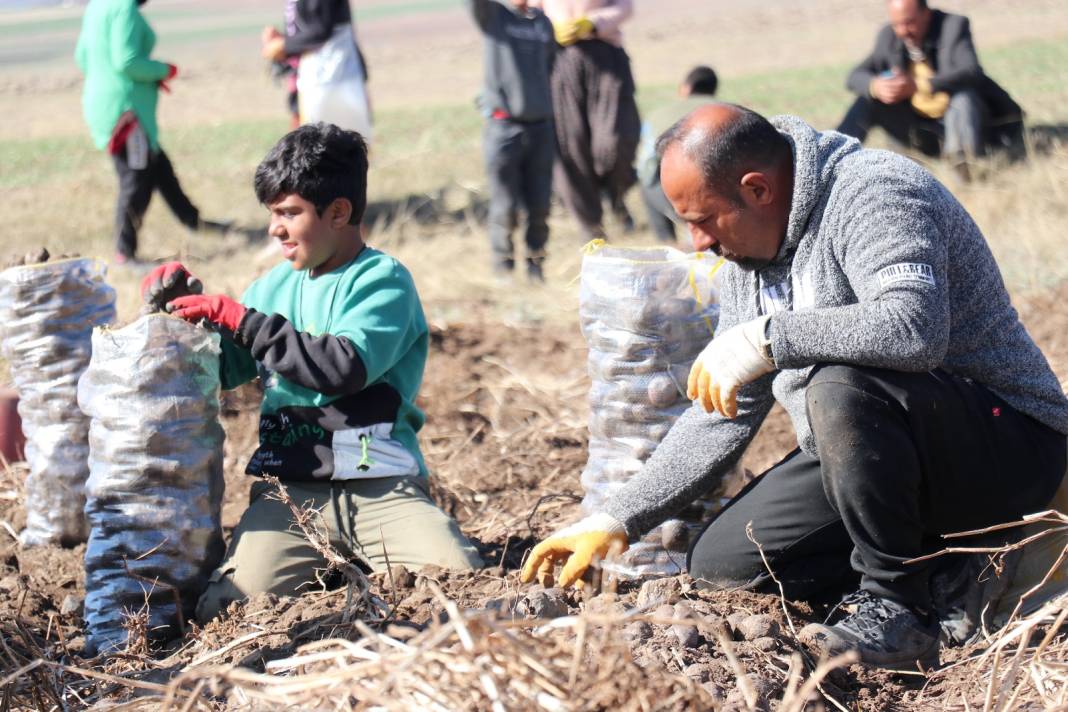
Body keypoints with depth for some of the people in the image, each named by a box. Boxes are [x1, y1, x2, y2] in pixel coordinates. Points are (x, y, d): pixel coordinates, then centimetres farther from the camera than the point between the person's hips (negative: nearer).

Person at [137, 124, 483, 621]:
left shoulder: (383, 281, -1)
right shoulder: (275, 286, 18)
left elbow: (345, 367, -19)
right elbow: (217, 371, 29)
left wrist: (238, 318, -15)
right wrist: (178, 310, 11)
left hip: (380, 483, -4)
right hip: (288, 489, 4)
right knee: (227, 610, -23)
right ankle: (327, 568, 4)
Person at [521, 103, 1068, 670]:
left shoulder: (871, 194, -20)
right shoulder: (748, 254, 8)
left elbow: (914, 329, -39)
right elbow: (724, 413, 13)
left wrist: (765, 338, -33)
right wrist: (616, 522, 8)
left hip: (1007, 445, -9)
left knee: (842, 389, -36)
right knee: (719, 564, -1)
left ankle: (897, 610, -20)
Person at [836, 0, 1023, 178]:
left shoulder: (954, 26, -16)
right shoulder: (889, 37, -3)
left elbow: (971, 72, -31)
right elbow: (856, 77, -2)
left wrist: (918, 86, -43)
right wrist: (875, 86, -27)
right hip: (923, 133, 4)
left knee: (963, 95, -33)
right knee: (869, 99, -11)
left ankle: (966, 167, -41)